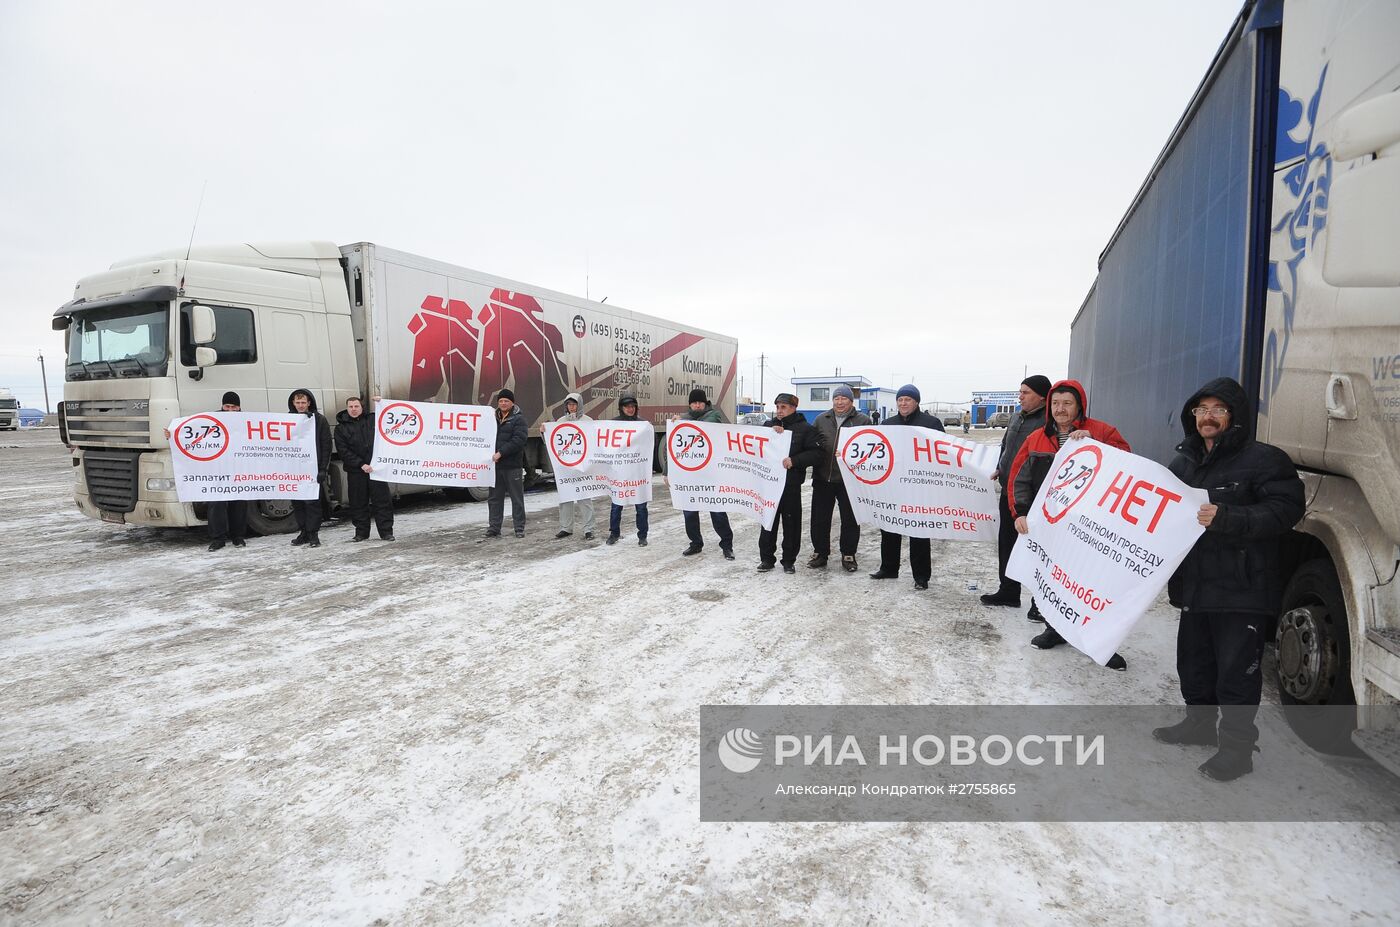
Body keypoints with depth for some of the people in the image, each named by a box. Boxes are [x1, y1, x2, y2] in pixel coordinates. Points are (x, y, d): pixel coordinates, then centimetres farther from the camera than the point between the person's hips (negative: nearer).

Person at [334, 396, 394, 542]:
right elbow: (343, 451, -3)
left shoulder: (373, 420, 8)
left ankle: (386, 532, 4)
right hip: (355, 471, 0)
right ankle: (361, 532, 18)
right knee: (358, 502, 7)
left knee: (382, 500, -1)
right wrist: (361, 464, -13)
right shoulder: (341, 427, 5)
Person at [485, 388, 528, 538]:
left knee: (517, 498, 3)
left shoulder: (519, 419, -3)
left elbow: (518, 440, -15)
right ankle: (493, 527, 16)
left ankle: (519, 528, 11)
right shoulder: (493, 418, 14)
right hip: (495, 466, 5)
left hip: (513, 466, -5)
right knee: (494, 498, 9)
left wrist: (501, 453, -20)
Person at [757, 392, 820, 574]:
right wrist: (770, 432, -14)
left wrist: (794, 460, -18)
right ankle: (766, 558, 17)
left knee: (791, 522, 4)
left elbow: (816, 453, -7)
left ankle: (789, 560, 16)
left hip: (791, 484, -3)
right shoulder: (769, 425, 12)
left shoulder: (804, 428, 1)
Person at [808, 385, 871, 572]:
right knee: (819, 518, 8)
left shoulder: (863, 420, 1)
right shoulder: (821, 419, 11)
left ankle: (848, 555, 18)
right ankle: (820, 553, 22)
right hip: (823, 478, 3)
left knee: (850, 520, 5)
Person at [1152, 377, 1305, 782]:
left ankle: (1237, 746, 14)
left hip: (1241, 590, -7)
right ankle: (1199, 722, 36)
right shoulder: (1183, 462, 13)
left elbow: (1285, 510, -19)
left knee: (1236, 670, 0)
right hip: (1194, 584, 7)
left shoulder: (1264, 459, -8)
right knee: (1194, 660, 19)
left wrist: (1227, 518, -30)